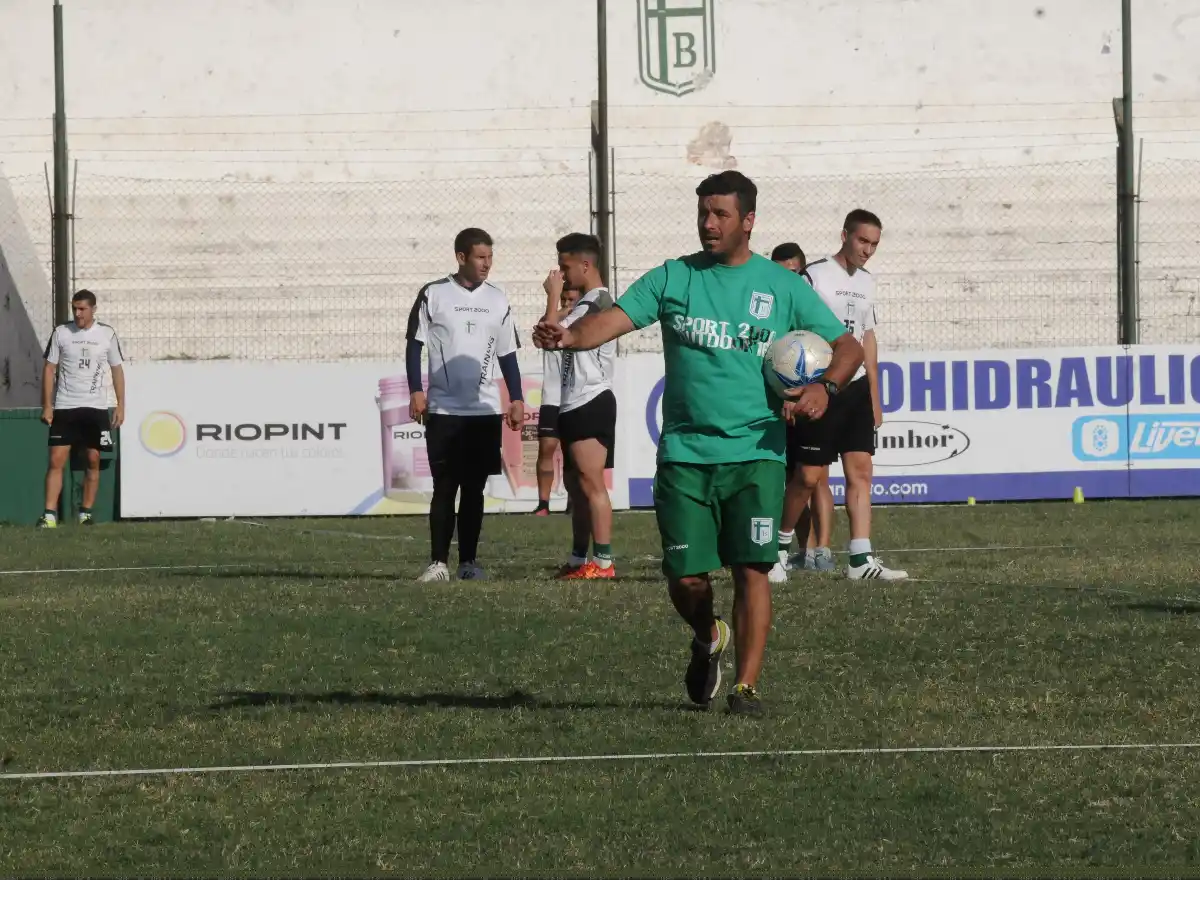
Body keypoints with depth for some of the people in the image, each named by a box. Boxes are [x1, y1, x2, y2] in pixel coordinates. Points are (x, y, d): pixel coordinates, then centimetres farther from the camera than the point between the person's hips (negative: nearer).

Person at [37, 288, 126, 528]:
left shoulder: (107, 334, 3)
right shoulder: (61, 333, 2)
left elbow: (117, 370, 9)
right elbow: (49, 368, 5)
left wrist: (120, 406, 3)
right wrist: (47, 406, -2)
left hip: (96, 408, 1)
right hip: (64, 407, -1)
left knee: (93, 460, 2)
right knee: (56, 460, -9)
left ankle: (86, 512, 12)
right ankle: (49, 514, -11)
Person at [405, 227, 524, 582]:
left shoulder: (497, 300, 10)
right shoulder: (433, 295, 0)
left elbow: (507, 354, 15)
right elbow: (415, 345, 2)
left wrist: (517, 398, 9)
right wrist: (416, 391, -7)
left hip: (486, 410, 3)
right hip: (443, 410, -3)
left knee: (474, 488, 4)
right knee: (444, 488, -3)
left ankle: (468, 562, 9)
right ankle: (439, 563, -1)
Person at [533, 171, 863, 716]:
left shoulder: (783, 287, 5)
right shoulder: (673, 278, 6)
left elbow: (848, 347, 8)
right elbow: (617, 318, -7)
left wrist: (823, 386, -13)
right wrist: (571, 336, -27)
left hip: (755, 452, -1)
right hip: (684, 453, 1)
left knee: (751, 568, -11)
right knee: (685, 577, 2)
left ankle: (746, 686, -5)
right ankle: (708, 638, 34)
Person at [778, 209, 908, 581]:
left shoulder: (866, 283, 14)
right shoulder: (814, 276, -8)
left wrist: (874, 398, 20)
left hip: (855, 387, 7)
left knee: (860, 470, -1)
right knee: (809, 475, -4)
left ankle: (860, 559, -3)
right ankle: (781, 542, 16)